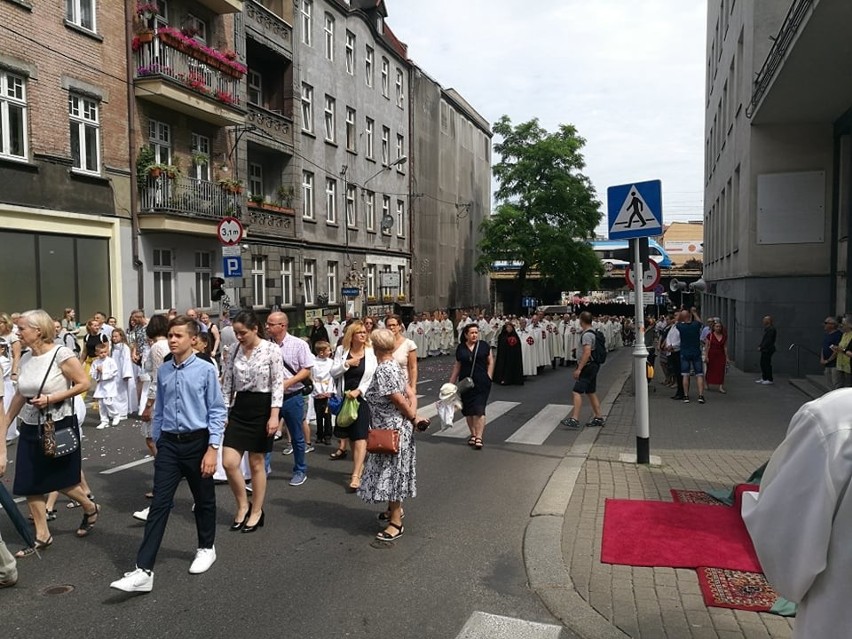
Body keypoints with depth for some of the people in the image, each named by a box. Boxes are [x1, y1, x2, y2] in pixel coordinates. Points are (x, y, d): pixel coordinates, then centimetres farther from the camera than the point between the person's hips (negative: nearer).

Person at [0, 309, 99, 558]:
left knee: (61, 481, 6)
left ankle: (90, 509, 34)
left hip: (59, 426, -6)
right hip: (31, 427, 6)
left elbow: (84, 383, -15)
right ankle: (42, 535, 20)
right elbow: (21, 393, 14)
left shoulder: (61, 354, -17)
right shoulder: (25, 358, 2)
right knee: (29, 484, 6)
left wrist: (51, 398, -20)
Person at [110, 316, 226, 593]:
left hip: (197, 442, -3)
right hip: (169, 443, 3)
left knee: (204, 500, 15)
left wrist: (212, 448, -13)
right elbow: (159, 410, 12)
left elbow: (217, 411, -10)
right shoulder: (163, 371, 2)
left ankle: (206, 548, 37)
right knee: (159, 504, -1)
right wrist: (157, 441, 15)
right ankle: (143, 570, 1)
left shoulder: (206, 370, -11)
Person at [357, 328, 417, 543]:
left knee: (391, 471, 0)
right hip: (397, 427, 9)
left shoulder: (383, 370, -22)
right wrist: (413, 415, -2)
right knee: (392, 470, 21)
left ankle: (396, 522, 10)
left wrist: (411, 417, -7)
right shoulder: (394, 364, 5)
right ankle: (395, 508, 37)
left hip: (391, 428, -9)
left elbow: (399, 400, -22)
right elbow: (411, 394, 4)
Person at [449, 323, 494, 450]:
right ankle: (473, 434, 22)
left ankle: (479, 437, -6)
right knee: (468, 410, 8)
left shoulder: (483, 346, 0)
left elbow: (490, 362, 5)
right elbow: (457, 366, 13)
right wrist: (451, 382, 11)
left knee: (479, 410, -8)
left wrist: (489, 377, -3)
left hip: (481, 383, -3)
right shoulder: (460, 348, 6)